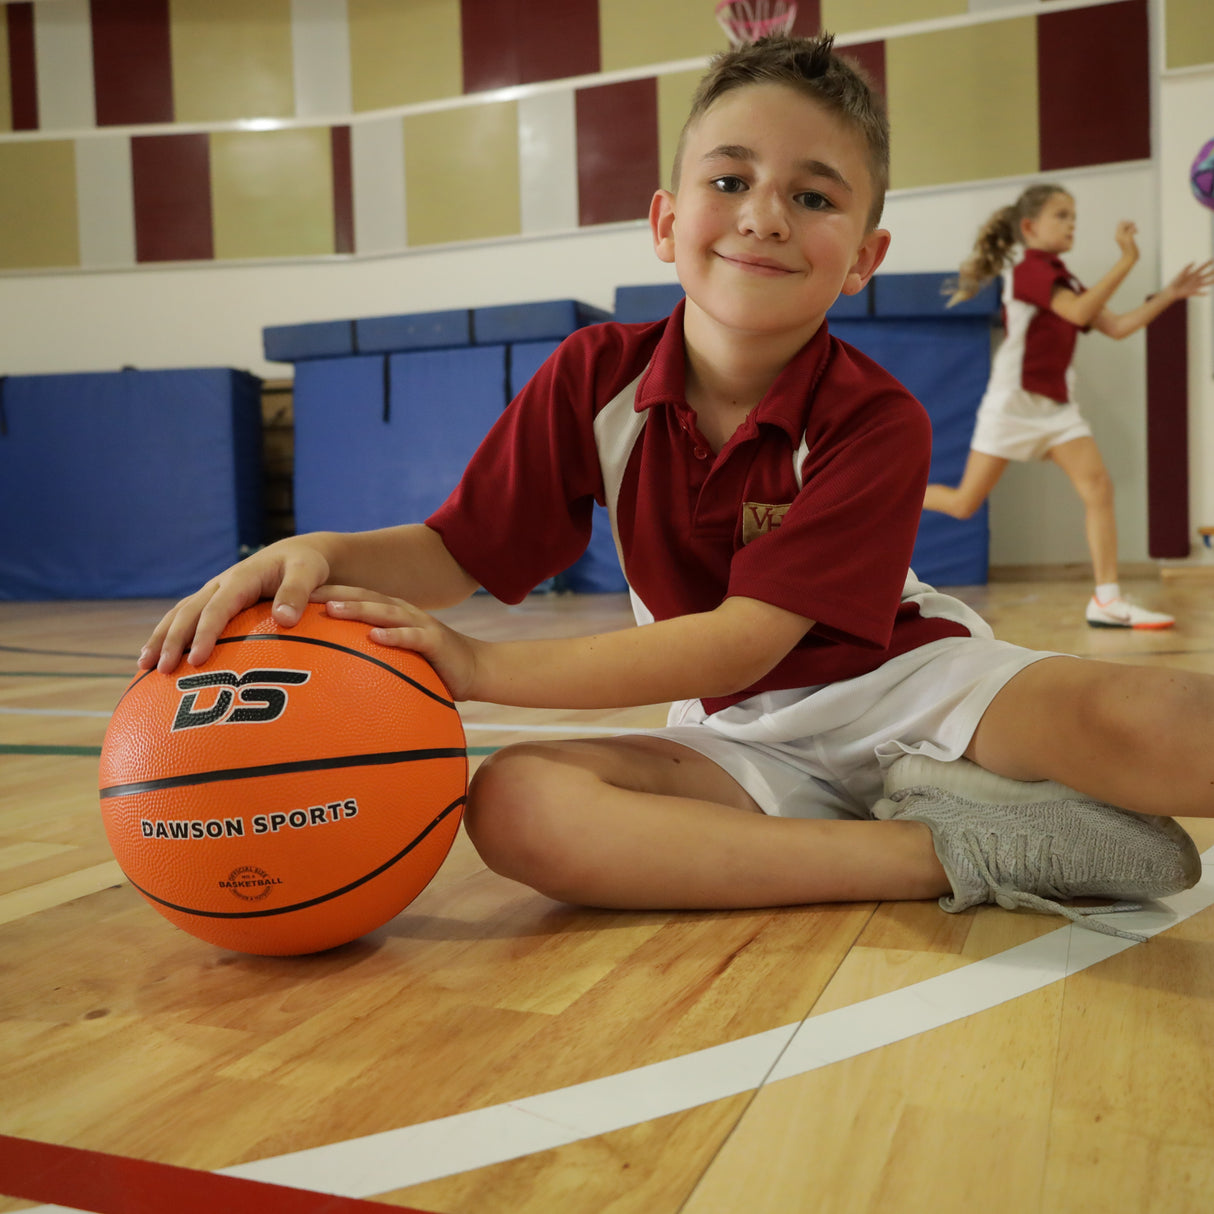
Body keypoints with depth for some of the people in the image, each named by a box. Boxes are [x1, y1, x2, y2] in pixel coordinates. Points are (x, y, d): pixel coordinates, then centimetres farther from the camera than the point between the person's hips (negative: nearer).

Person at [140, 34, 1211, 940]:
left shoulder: (876, 422, -16)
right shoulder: (596, 377, -5)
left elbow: (741, 643, -24)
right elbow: (453, 551, -5)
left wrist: (484, 669, -31)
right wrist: (317, 555, -28)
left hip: (913, 682, -4)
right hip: (743, 738, 6)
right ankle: (958, 855, -24)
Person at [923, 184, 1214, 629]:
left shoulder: (1066, 281, 15)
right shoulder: (1029, 269, -10)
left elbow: (1116, 327, 10)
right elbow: (1079, 313, -24)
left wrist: (1168, 294, 4)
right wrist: (1126, 260, -24)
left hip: (1056, 405, 7)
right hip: (1013, 402, -7)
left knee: (1098, 485, -10)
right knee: (964, 504, -4)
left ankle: (1107, 600, -10)